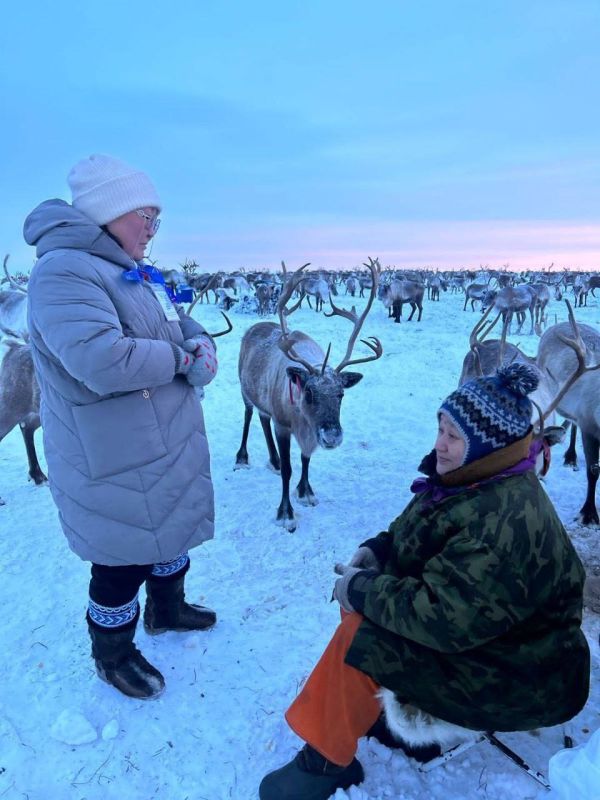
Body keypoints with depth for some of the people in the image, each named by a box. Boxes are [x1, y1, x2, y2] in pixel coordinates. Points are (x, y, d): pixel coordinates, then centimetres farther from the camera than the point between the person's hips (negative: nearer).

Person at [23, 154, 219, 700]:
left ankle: (167, 609, 52)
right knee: (123, 563, 10)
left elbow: (183, 326, 14)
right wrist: (181, 357, -20)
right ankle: (114, 655, 36)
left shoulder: (135, 272, 10)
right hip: (115, 465, -9)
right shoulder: (64, 272, -22)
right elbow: (104, 360, -36)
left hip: (169, 450, 9)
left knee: (172, 534, 26)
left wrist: (201, 345, -11)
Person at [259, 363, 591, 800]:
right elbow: (414, 531, 11)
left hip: (513, 675, -9)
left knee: (360, 638, -19)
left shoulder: (505, 526, -33)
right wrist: (377, 550, -8)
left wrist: (363, 589, -22)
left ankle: (326, 761, 3)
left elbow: (443, 618, -34)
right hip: (470, 620, 9)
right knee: (363, 604, 4)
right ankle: (399, 710, 19)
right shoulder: (474, 476, -4)